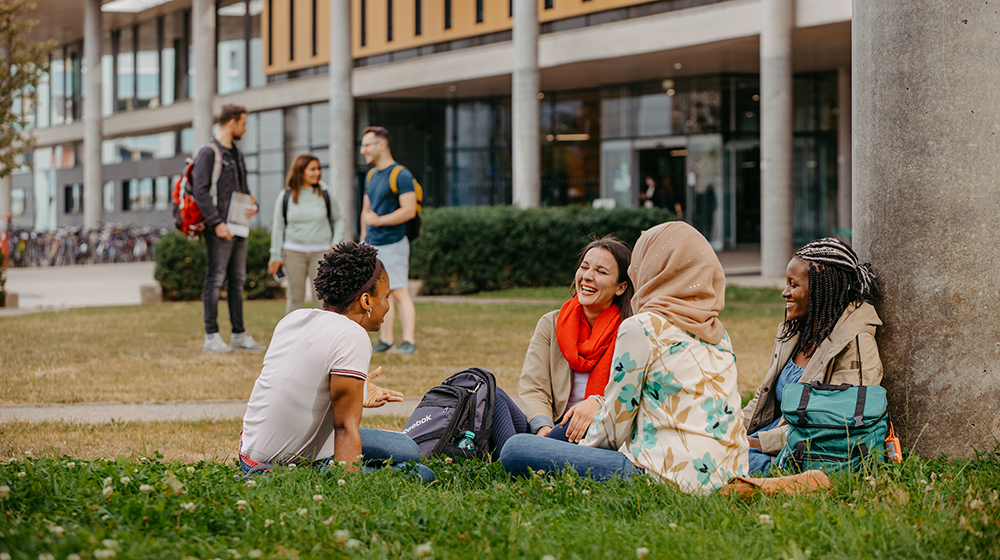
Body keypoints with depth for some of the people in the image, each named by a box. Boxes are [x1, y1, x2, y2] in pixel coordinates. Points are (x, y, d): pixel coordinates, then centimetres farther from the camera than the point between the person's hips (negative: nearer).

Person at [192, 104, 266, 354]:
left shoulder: (236, 154, 19)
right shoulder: (209, 153, -8)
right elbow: (200, 191, -15)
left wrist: (253, 205, 3)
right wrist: (217, 222, -20)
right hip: (219, 230, -9)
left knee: (237, 280, 10)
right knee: (215, 279, -6)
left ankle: (239, 334, 15)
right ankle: (212, 336, -5)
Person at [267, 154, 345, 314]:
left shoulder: (325, 194, 3)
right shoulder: (286, 196, 1)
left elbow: (338, 218, 15)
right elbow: (278, 226, 6)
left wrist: (336, 242, 2)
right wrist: (276, 256, 5)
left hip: (321, 252, 0)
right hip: (294, 251, 0)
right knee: (295, 296, 3)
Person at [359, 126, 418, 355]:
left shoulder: (401, 175, -12)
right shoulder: (371, 176, 15)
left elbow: (409, 210, -19)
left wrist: (378, 220, -17)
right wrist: (363, 239, 16)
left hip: (392, 244, -8)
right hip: (372, 245, 8)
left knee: (400, 292, -11)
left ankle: (409, 341, -12)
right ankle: (385, 340, 15)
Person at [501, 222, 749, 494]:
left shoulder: (642, 329, -9)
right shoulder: (719, 333, 14)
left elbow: (615, 421, -3)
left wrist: (585, 445, 18)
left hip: (675, 477, -9)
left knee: (516, 449, -10)